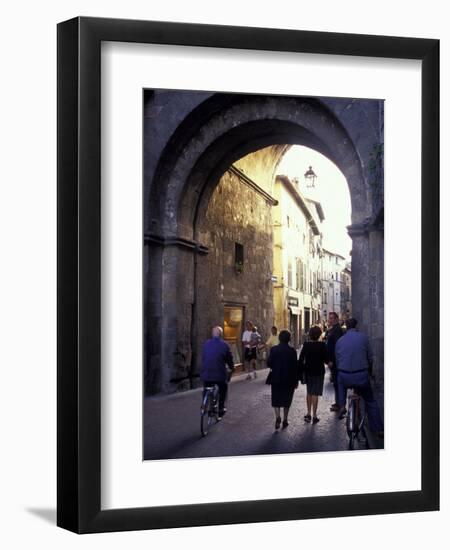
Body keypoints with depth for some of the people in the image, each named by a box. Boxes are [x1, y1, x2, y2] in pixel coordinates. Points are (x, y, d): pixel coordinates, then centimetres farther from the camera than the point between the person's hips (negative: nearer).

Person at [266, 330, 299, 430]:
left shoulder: (273, 349, -7)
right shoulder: (292, 351, -8)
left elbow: (269, 363, -7)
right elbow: (295, 366, -6)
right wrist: (296, 380, 2)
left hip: (276, 378, 0)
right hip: (289, 379, 0)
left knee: (276, 399, 9)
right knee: (286, 399, 13)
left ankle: (277, 416, -12)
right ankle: (285, 420, 16)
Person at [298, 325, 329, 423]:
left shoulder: (306, 345, -4)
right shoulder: (322, 345, -12)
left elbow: (301, 359, -3)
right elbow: (326, 359, -8)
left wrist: (301, 371, 4)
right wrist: (324, 361, 15)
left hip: (308, 371, 3)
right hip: (318, 371, -3)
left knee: (309, 392, 19)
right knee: (315, 394, 0)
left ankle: (308, 413, 20)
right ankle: (314, 416, 2)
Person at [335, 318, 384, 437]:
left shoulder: (340, 340, 7)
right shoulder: (363, 337, -2)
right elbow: (370, 357, 3)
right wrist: (370, 371, 20)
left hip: (344, 377, 2)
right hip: (361, 376, -2)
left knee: (340, 383, 38)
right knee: (370, 401, 16)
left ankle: (342, 406, 22)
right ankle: (379, 429, 15)